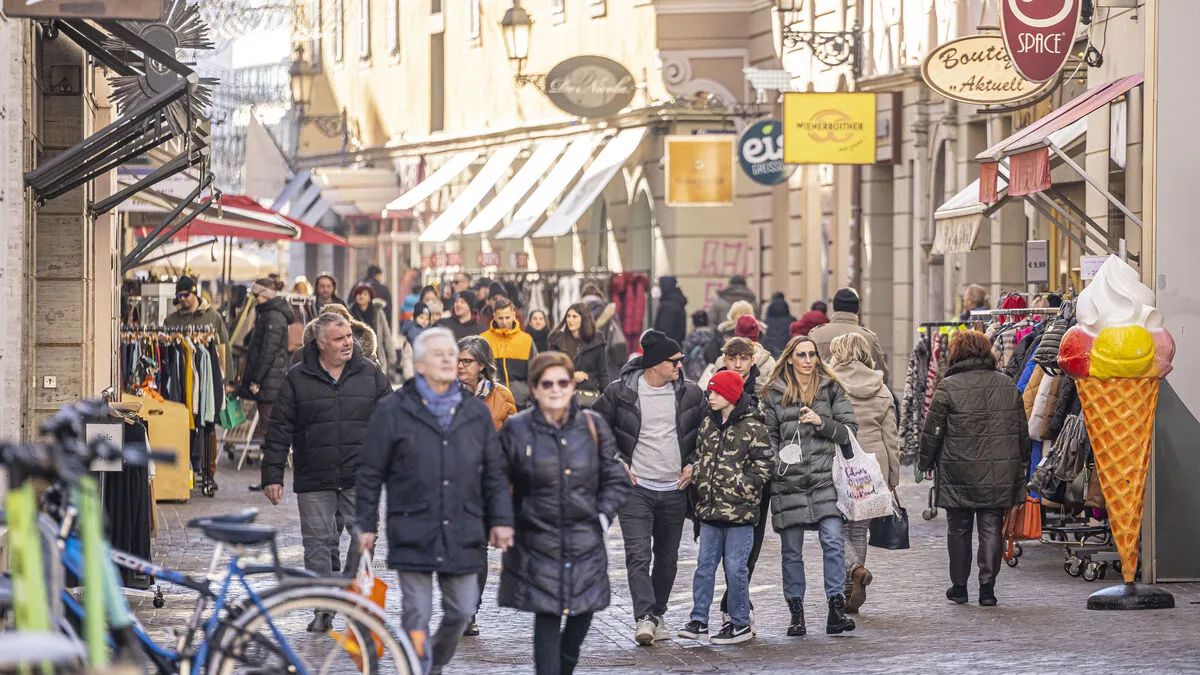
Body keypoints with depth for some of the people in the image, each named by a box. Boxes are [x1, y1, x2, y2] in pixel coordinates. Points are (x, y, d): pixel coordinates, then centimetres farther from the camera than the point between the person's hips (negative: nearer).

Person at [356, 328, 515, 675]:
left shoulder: (477, 412, 10)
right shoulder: (393, 411, 0)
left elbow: (494, 473, 14)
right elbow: (370, 473, 2)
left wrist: (501, 520, 7)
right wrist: (367, 525, 0)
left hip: (463, 535, 3)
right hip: (413, 533, -3)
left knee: (461, 611, 8)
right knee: (416, 615, -3)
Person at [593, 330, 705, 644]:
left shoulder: (690, 394, 3)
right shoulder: (620, 392, -5)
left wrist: (693, 464, 5)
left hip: (675, 489, 3)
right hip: (636, 487, -3)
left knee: (667, 558, 10)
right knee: (638, 554, -15)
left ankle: (658, 614, 24)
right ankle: (645, 618, -21)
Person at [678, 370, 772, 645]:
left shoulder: (753, 428, -7)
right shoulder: (708, 424, 13)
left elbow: (762, 469, -8)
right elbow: (699, 457, 24)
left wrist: (736, 486, -12)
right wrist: (697, 479, 10)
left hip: (739, 510, -6)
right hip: (709, 509, 6)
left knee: (735, 567, -2)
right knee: (704, 565, 8)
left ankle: (740, 624, 8)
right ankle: (699, 620, 15)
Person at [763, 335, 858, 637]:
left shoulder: (832, 390, 9)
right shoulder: (775, 394, 9)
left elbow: (849, 431, 6)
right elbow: (769, 436, 13)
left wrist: (821, 422, -9)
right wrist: (773, 464, -2)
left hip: (824, 477, -1)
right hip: (788, 481, 1)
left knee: (832, 541, -12)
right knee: (791, 550, 4)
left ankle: (836, 610, -9)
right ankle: (796, 613, 12)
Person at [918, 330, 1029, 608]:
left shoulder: (948, 387, -9)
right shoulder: (1007, 384, 4)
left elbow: (933, 431, -6)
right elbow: (1022, 429, 10)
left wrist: (926, 462, 8)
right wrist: (1023, 463, 22)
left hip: (959, 473, -3)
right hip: (999, 474, 3)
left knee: (959, 529, 9)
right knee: (991, 527, 6)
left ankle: (959, 587, 15)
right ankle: (987, 587, 1)